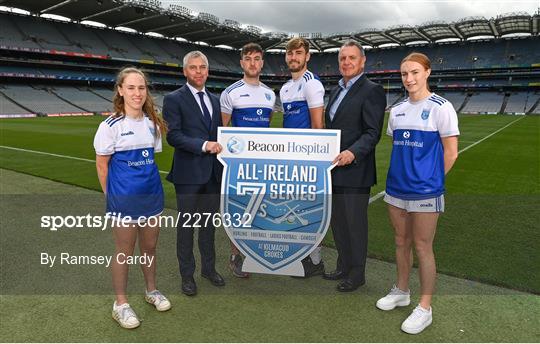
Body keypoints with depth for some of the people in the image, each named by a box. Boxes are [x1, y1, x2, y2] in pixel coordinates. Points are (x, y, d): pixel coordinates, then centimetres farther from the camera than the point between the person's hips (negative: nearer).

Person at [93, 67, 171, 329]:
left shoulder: (152, 123, 4)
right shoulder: (111, 125, -10)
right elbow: (101, 164, -5)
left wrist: (151, 183, 8)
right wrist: (111, 195, -2)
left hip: (151, 194, 5)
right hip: (124, 198, -4)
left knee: (149, 246, 17)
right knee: (124, 251, 7)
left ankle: (151, 291, 37)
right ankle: (121, 304, 24)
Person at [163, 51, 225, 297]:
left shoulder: (215, 100, 13)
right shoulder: (174, 99, -5)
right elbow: (173, 136, -14)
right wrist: (203, 145, -23)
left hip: (213, 172, 6)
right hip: (188, 173, -5)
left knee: (209, 223, 16)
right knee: (186, 224, 6)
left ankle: (209, 268, 32)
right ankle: (187, 274, 21)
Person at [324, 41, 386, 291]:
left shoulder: (372, 91, -9)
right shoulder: (336, 91, 17)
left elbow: (373, 133, -16)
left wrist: (353, 152, -31)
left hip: (355, 171, -8)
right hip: (334, 169, 8)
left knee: (354, 222, 3)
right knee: (337, 221, 17)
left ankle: (357, 273, 21)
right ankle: (343, 267, 33)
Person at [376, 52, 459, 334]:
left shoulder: (441, 107, -7)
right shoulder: (397, 110, 9)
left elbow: (451, 153, -6)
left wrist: (429, 179, -2)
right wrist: (402, 172, 9)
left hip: (425, 190, -5)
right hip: (396, 186, 6)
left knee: (422, 247, 3)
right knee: (401, 242, 16)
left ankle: (424, 308, 17)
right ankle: (401, 292, 34)